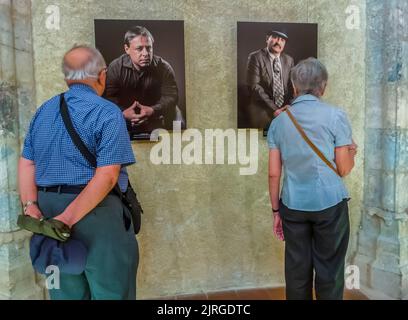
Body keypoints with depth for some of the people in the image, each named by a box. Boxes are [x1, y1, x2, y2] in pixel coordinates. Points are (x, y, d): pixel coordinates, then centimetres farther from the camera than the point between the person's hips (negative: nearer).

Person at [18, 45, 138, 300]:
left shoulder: (44, 111, 11)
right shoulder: (108, 113, -11)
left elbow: (26, 164, 9)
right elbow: (107, 176, -20)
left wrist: (31, 205, 1)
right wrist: (69, 218, -18)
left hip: (50, 211, 7)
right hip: (97, 211, -7)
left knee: (66, 292, 19)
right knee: (110, 291, 8)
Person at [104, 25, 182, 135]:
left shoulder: (164, 67, -12)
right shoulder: (115, 67, -12)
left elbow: (171, 96, -14)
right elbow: (108, 96, -16)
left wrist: (153, 110, -34)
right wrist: (123, 112, -37)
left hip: (156, 115, 1)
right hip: (126, 117, 0)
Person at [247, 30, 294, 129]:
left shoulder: (289, 60, 11)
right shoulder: (255, 57, -4)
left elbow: (292, 86, 12)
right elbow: (254, 86, -11)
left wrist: (289, 106, -7)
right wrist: (273, 109, -16)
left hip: (285, 111, 4)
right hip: (263, 112, -4)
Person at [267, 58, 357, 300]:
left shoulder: (279, 121, 4)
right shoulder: (335, 116, -4)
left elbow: (274, 173, 3)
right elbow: (344, 169, -4)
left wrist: (276, 210, 12)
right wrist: (352, 151, 17)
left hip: (293, 205, 3)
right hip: (330, 203, -2)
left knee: (297, 270, 11)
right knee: (329, 270, 9)